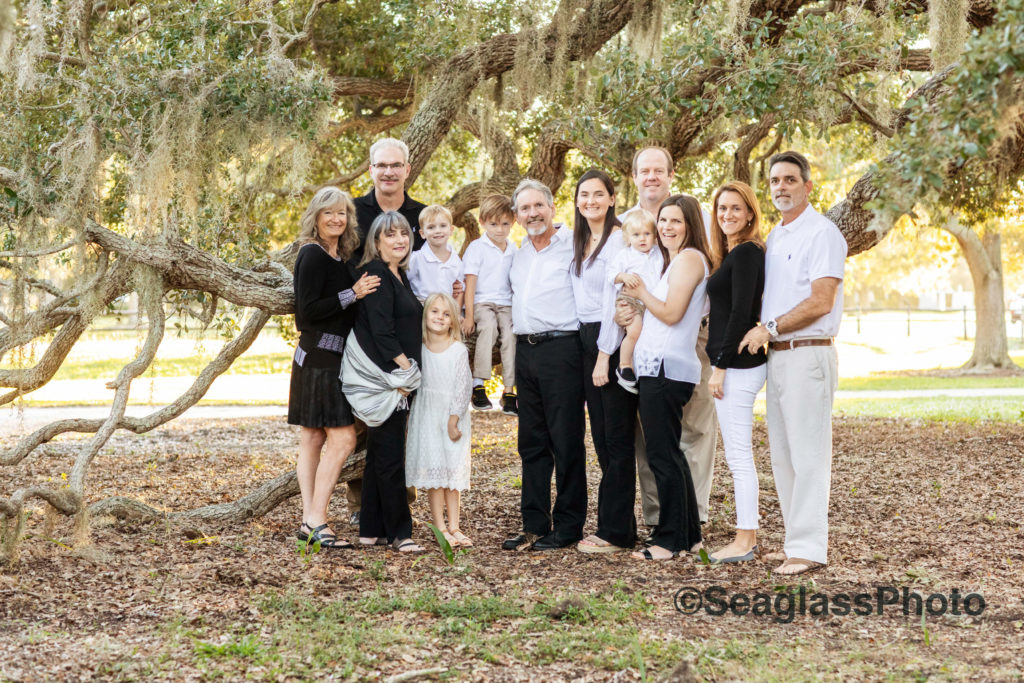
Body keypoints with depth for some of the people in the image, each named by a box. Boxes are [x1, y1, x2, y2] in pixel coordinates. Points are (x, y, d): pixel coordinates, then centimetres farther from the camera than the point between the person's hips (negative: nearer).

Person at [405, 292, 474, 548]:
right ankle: (440, 527, 2)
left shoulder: (458, 350, -6)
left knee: (453, 469, 3)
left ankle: (453, 526, 7)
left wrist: (453, 422, -10)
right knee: (433, 469, -1)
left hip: (452, 417, -1)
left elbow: (463, 388, -7)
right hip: (426, 416, 1)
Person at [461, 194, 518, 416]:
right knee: (488, 327, -34)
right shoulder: (477, 247, -1)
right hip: (482, 302, -4)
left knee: (511, 334, -23)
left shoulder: (513, 249, 14)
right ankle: (478, 385, -32)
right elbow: (470, 283, -4)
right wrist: (469, 315, -9)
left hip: (506, 303, 4)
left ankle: (509, 391, -19)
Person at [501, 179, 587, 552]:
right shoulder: (520, 252, 17)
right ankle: (534, 524, 16)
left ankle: (568, 525, 5)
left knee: (566, 440, -2)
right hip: (525, 350, 7)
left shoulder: (572, 245, -6)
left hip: (560, 348, -7)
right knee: (531, 441, 10)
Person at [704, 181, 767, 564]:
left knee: (738, 455, -6)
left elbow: (741, 312, -18)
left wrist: (721, 366, -18)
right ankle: (747, 537, 18)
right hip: (738, 363, 10)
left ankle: (744, 542, -2)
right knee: (739, 455, 13)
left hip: (737, 365, -10)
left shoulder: (746, 253, -13)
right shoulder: (735, 254, 17)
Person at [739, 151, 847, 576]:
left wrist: (770, 328, -13)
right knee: (782, 455, 11)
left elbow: (821, 302, -17)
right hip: (776, 355, 9)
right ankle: (795, 541, 18)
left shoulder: (822, 233, -9)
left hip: (808, 354, -9)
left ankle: (809, 548, -6)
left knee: (808, 455, -8)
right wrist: (765, 334, 9)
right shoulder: (773, 237, 18)